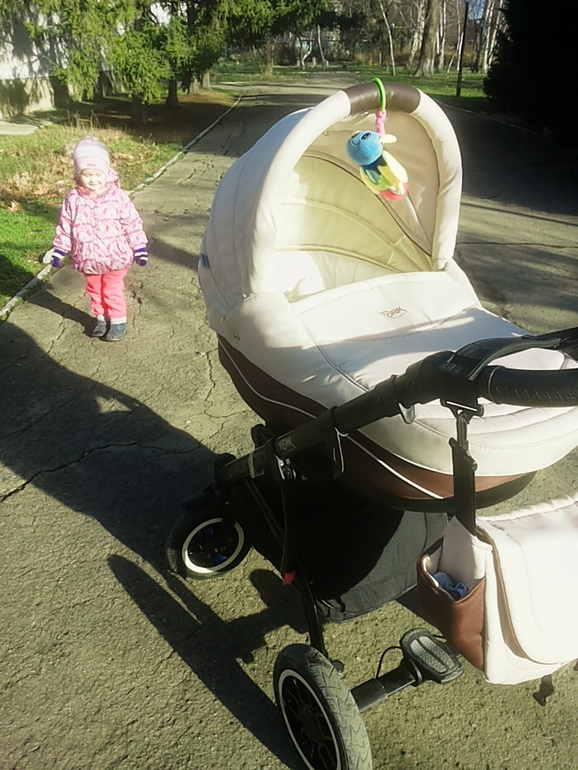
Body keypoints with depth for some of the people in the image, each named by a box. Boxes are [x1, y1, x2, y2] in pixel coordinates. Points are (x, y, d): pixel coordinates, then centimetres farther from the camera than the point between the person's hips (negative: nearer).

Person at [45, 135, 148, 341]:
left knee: (113, 290, 7)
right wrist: (58, 251, 4)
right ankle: (101, 317, 36)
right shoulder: (73, 200, -6)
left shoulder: (117, 196, -12)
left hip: (114, 258, -3)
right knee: (94, 290, 18)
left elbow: (132, 224, -7)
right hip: (88, 260, 4)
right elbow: (65, 228, 3)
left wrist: (139, 248, -5)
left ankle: (118, 321, 23)